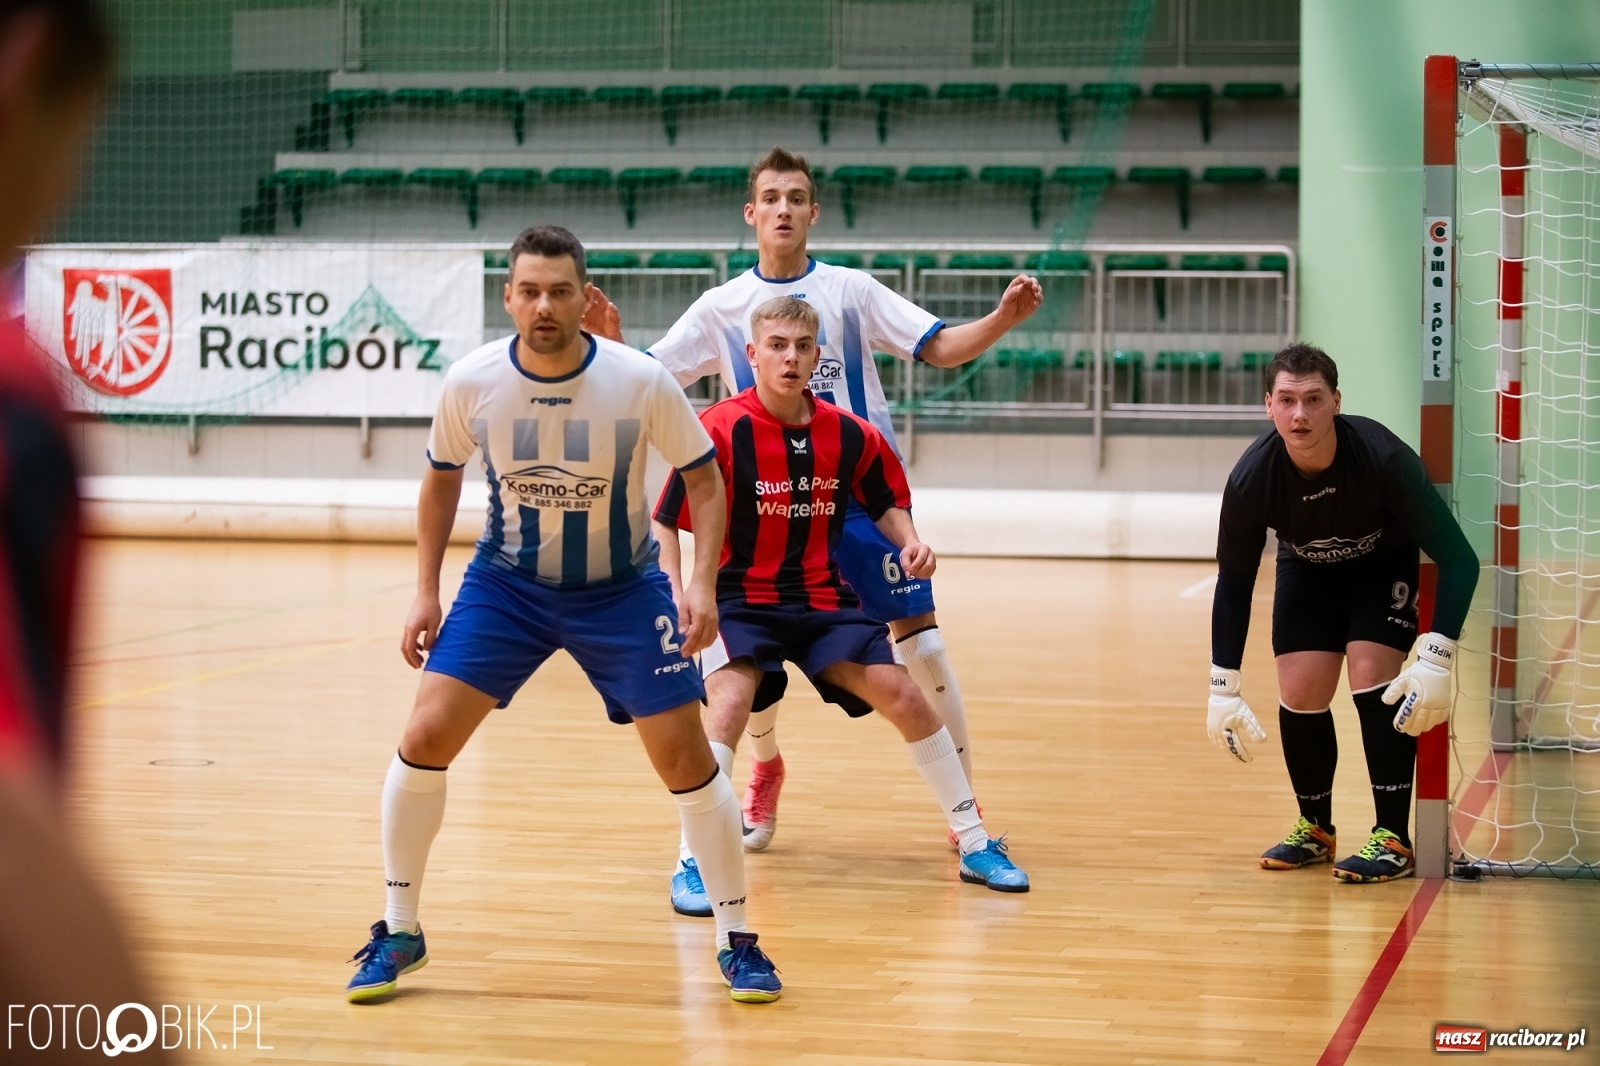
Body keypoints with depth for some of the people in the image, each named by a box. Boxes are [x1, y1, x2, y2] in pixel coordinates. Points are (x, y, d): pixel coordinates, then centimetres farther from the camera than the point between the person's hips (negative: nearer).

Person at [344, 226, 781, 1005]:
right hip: (507, 582, 1)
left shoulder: (641, 383, -21)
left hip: (622, 588, -1)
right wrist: (425, 592, -1)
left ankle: (736, 942, 12)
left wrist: (703, 582, -20)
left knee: (685, 756, -5)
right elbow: (442, 478, 3)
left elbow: (704, 477, -7)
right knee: (425, 737, -10)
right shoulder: (472, 383, -16)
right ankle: (399, 933, 8)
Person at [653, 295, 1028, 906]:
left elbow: (886, 502, 16)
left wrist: (909, 541, -5)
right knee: (730, 699, -28)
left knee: (899, 692, -7)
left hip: (824, 600, 3)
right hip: (741, 598, -3)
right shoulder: (720, 431, -14)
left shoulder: (849, 434, -2)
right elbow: (664, 523, -10)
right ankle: (691, 861, -17)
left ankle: (975, 843, 8)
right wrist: (676, 598, -23)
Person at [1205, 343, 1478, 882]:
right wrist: (1223, 690, -16)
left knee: (1373, 679, -19)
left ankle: (1393, 839, -8)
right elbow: (1234, 584, -15)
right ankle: (1315, 828, 17)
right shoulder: (1251, 481, -30)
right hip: (1307, 569, 2)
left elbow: (1458, 559, -31)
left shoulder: (1384, 458, -38)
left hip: (1384, 564, -2)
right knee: (1300, 693, -7)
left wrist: (1436, 661, -40)